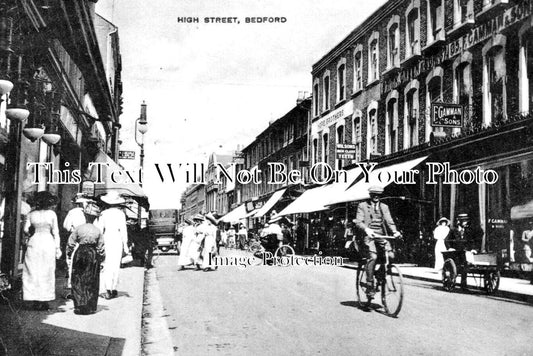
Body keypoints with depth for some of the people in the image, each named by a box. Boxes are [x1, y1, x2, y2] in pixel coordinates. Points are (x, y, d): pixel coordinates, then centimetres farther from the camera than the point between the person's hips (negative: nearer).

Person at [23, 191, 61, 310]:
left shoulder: (31, 214, 1)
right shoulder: (52, 214, -4)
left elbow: (26, 230, 0)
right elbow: (55, 232, -3)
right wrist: (58, 248, 3)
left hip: (34, 243, 2)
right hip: (48, 243, -2)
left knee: (33, 272, 8)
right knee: (47, 273, 6)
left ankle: (35, 301, 7)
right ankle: (44, 300, 7)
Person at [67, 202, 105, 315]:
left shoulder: (78, 229, -8)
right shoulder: (98, 231, -5)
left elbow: (71, 243, -2)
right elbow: (101, 247, 0)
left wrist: (69, 253, 13)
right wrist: (101, 258, 11)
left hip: (80, 254, -1)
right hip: (93, 255, 1)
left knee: (78, 281, 9)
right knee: (91, 282, 9)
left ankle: (79, 306, 6)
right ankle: (90, 307, 11)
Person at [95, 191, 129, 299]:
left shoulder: (103, 214, 1)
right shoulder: (121, 213, -1)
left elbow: (99, 230, 2)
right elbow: (123, 230, -1)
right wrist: (125, 244, 3)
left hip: (107, 238, 0)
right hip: (118, 239, 0)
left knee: (107, 266, 1)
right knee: (116, 266, 9)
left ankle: (108, 290, -7)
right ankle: (114, 289, 14)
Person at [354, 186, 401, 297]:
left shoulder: (384, 207, 18)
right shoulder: (362, 206, 7)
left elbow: (389, 221, 8)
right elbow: (358, 222, -4)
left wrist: (395, 231, -12)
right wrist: (366, 229, -25)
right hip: (369, 235, -4)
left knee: (390, 255, -17)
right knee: (373, 257, -26)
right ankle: (369, 285, -18)